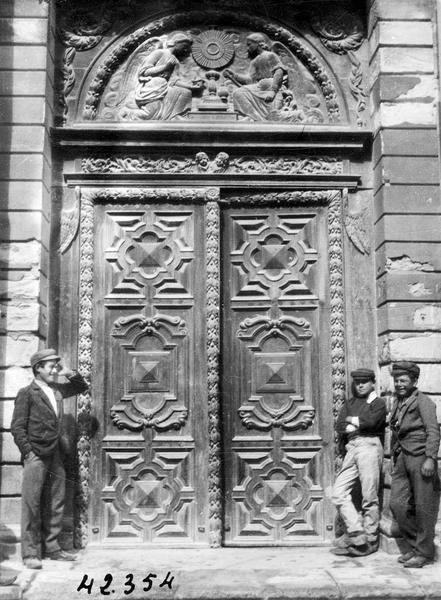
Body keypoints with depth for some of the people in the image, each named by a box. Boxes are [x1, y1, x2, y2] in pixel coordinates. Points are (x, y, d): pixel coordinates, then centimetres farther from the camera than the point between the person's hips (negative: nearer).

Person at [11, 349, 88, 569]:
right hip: (36, 457, -6)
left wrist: (71, 374, 9)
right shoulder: (27, 393, -4)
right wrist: (29, 452, -12)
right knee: (31, 504, -4)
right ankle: (30, 553, 2)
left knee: (55, 505, 9)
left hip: (55, 456, 6)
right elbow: (17, 427, -6)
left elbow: (82, 387, 28)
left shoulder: (57, 390, 14)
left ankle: (51, 547, 19)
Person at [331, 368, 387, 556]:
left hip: (369, 445, -6)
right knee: (339, 493, -3)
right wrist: (361, 424, -3)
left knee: (369, 497, -3)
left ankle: (370, 541, 6)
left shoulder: (378, 402, 8)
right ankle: (356, 533, 2)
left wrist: (352, 420, 4)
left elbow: (372, 421, -11)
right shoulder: (350, 403, 23)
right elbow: (340, 427, 8)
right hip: (351, 448, 6)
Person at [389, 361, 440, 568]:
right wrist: (394, 456, 21)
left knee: (423, 507, 1)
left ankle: (424, 552, 12)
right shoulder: (397, 402, 17)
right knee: (397, 504, 3)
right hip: (402, 458, 7)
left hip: (420, 457, -7)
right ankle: (413, 546, 18)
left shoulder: (423, 402, -6)